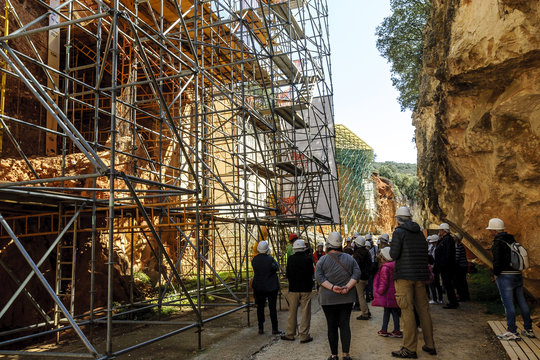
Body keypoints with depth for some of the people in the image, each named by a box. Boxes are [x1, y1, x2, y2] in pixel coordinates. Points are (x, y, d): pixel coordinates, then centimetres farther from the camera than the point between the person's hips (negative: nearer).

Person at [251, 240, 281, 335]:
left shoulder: (254, 259, -6)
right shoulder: (270, 259, -18)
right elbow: (277, 268, -3)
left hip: (258, 287, 3)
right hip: (271, 287, -3)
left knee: (260, 307, 12)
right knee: (272, 307, 5)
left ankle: (261, 328, 16)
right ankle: (274, 329, 10)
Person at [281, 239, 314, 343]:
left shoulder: (291, 259, -7)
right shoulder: (308, 258, -9)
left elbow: (287, 274, -3)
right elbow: (311, 273, -2)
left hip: (293, 289, 1)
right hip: (306, 289, -1)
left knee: (292, 312, 12)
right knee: (305, 313, 6)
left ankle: (290, 334, 21)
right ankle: (304, 336, 9)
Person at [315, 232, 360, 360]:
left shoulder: (322, 260, -4)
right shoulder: (349, 258, 3)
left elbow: (319, 277, -12)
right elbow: (356, 274, -4)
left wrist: (332, 287, -17)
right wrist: (348, 287, -12)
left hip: (328, 298, -2)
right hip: (347, 298, 2)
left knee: (332, 327, 6)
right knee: (345, 325, 7)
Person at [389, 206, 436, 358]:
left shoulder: (399, 232, -8)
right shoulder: (419, 232, 13)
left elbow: (394, 254, -13)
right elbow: (425, 253, 17)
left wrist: (392, 249, 7)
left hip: (404, 275, -7)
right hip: (420, 275, 7)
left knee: (407, 311, -4)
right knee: (423, 309, 13)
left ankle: (409, 349, -1)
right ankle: (430, 345, 21)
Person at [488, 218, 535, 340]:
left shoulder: (498, 242, -13)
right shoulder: (512, 240, 12)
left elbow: (497, 261, -17)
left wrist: (496, 274, -4)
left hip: (505, 276, -8)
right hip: (518, 275, 8)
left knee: (508, 303, -3)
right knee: (521, 301, 14)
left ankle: (512, 332, -1)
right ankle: (528, 329, 23)